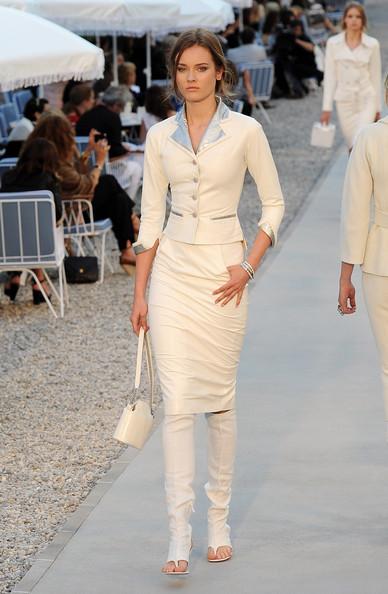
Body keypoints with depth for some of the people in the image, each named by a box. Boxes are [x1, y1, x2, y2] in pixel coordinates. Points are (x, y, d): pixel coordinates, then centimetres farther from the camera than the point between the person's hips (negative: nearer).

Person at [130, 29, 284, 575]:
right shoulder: (160, 136, 5)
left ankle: (219, 519, 20)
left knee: (220, 397, 6)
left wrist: (249, 266, -7)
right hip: (172, 271, 2)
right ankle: (179, 529, -6)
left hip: (223, 273, -2)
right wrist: (140, 294, 6)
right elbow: (151, 217, 8)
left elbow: (274, 203, 3)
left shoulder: (245, 131, -3)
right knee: (178, 400, -6)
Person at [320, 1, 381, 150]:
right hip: (344, 101, 2)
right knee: (352, 147, 8)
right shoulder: (333, 43, 0)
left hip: (366, 100, -2)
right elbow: (329, 76, 2)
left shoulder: (372, 44, -1)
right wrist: (326, 107, -1)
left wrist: (378, 108, 7)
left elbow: (376, 76, 5)